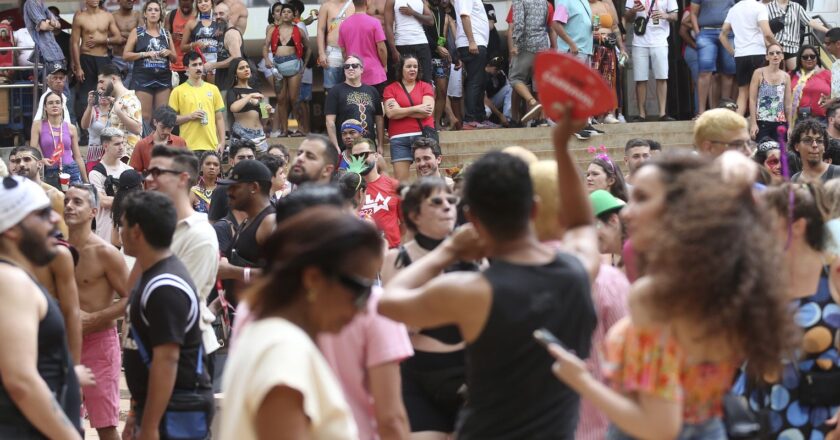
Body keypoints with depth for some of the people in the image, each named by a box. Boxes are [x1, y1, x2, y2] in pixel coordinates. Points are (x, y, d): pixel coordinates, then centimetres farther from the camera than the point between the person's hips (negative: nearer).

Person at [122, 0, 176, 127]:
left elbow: (174, 58, 20)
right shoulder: (137, 32, 4)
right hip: (143, 78, -3)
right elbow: (125, 55, -2)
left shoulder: (166, 34, 14)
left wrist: (169, 53, -3)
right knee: (144, 116, -9)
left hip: (163, 79, 3)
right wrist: (146, 54, -14)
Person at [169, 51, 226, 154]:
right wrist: (190, 116, -12)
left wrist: (222, 142, 5)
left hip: (211, 146, 3)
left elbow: (219, 118, 13)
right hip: (189, 147, -3)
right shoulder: (178, 91, 4)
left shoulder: (213, 89, 12)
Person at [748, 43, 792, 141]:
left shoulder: (786, 77, 9)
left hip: (780, 123, 3)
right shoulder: (759, 73, 0)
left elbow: (788, 104, 11)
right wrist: (753, 123, -9)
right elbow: (752, 100, -3)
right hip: (762, 122, -3)